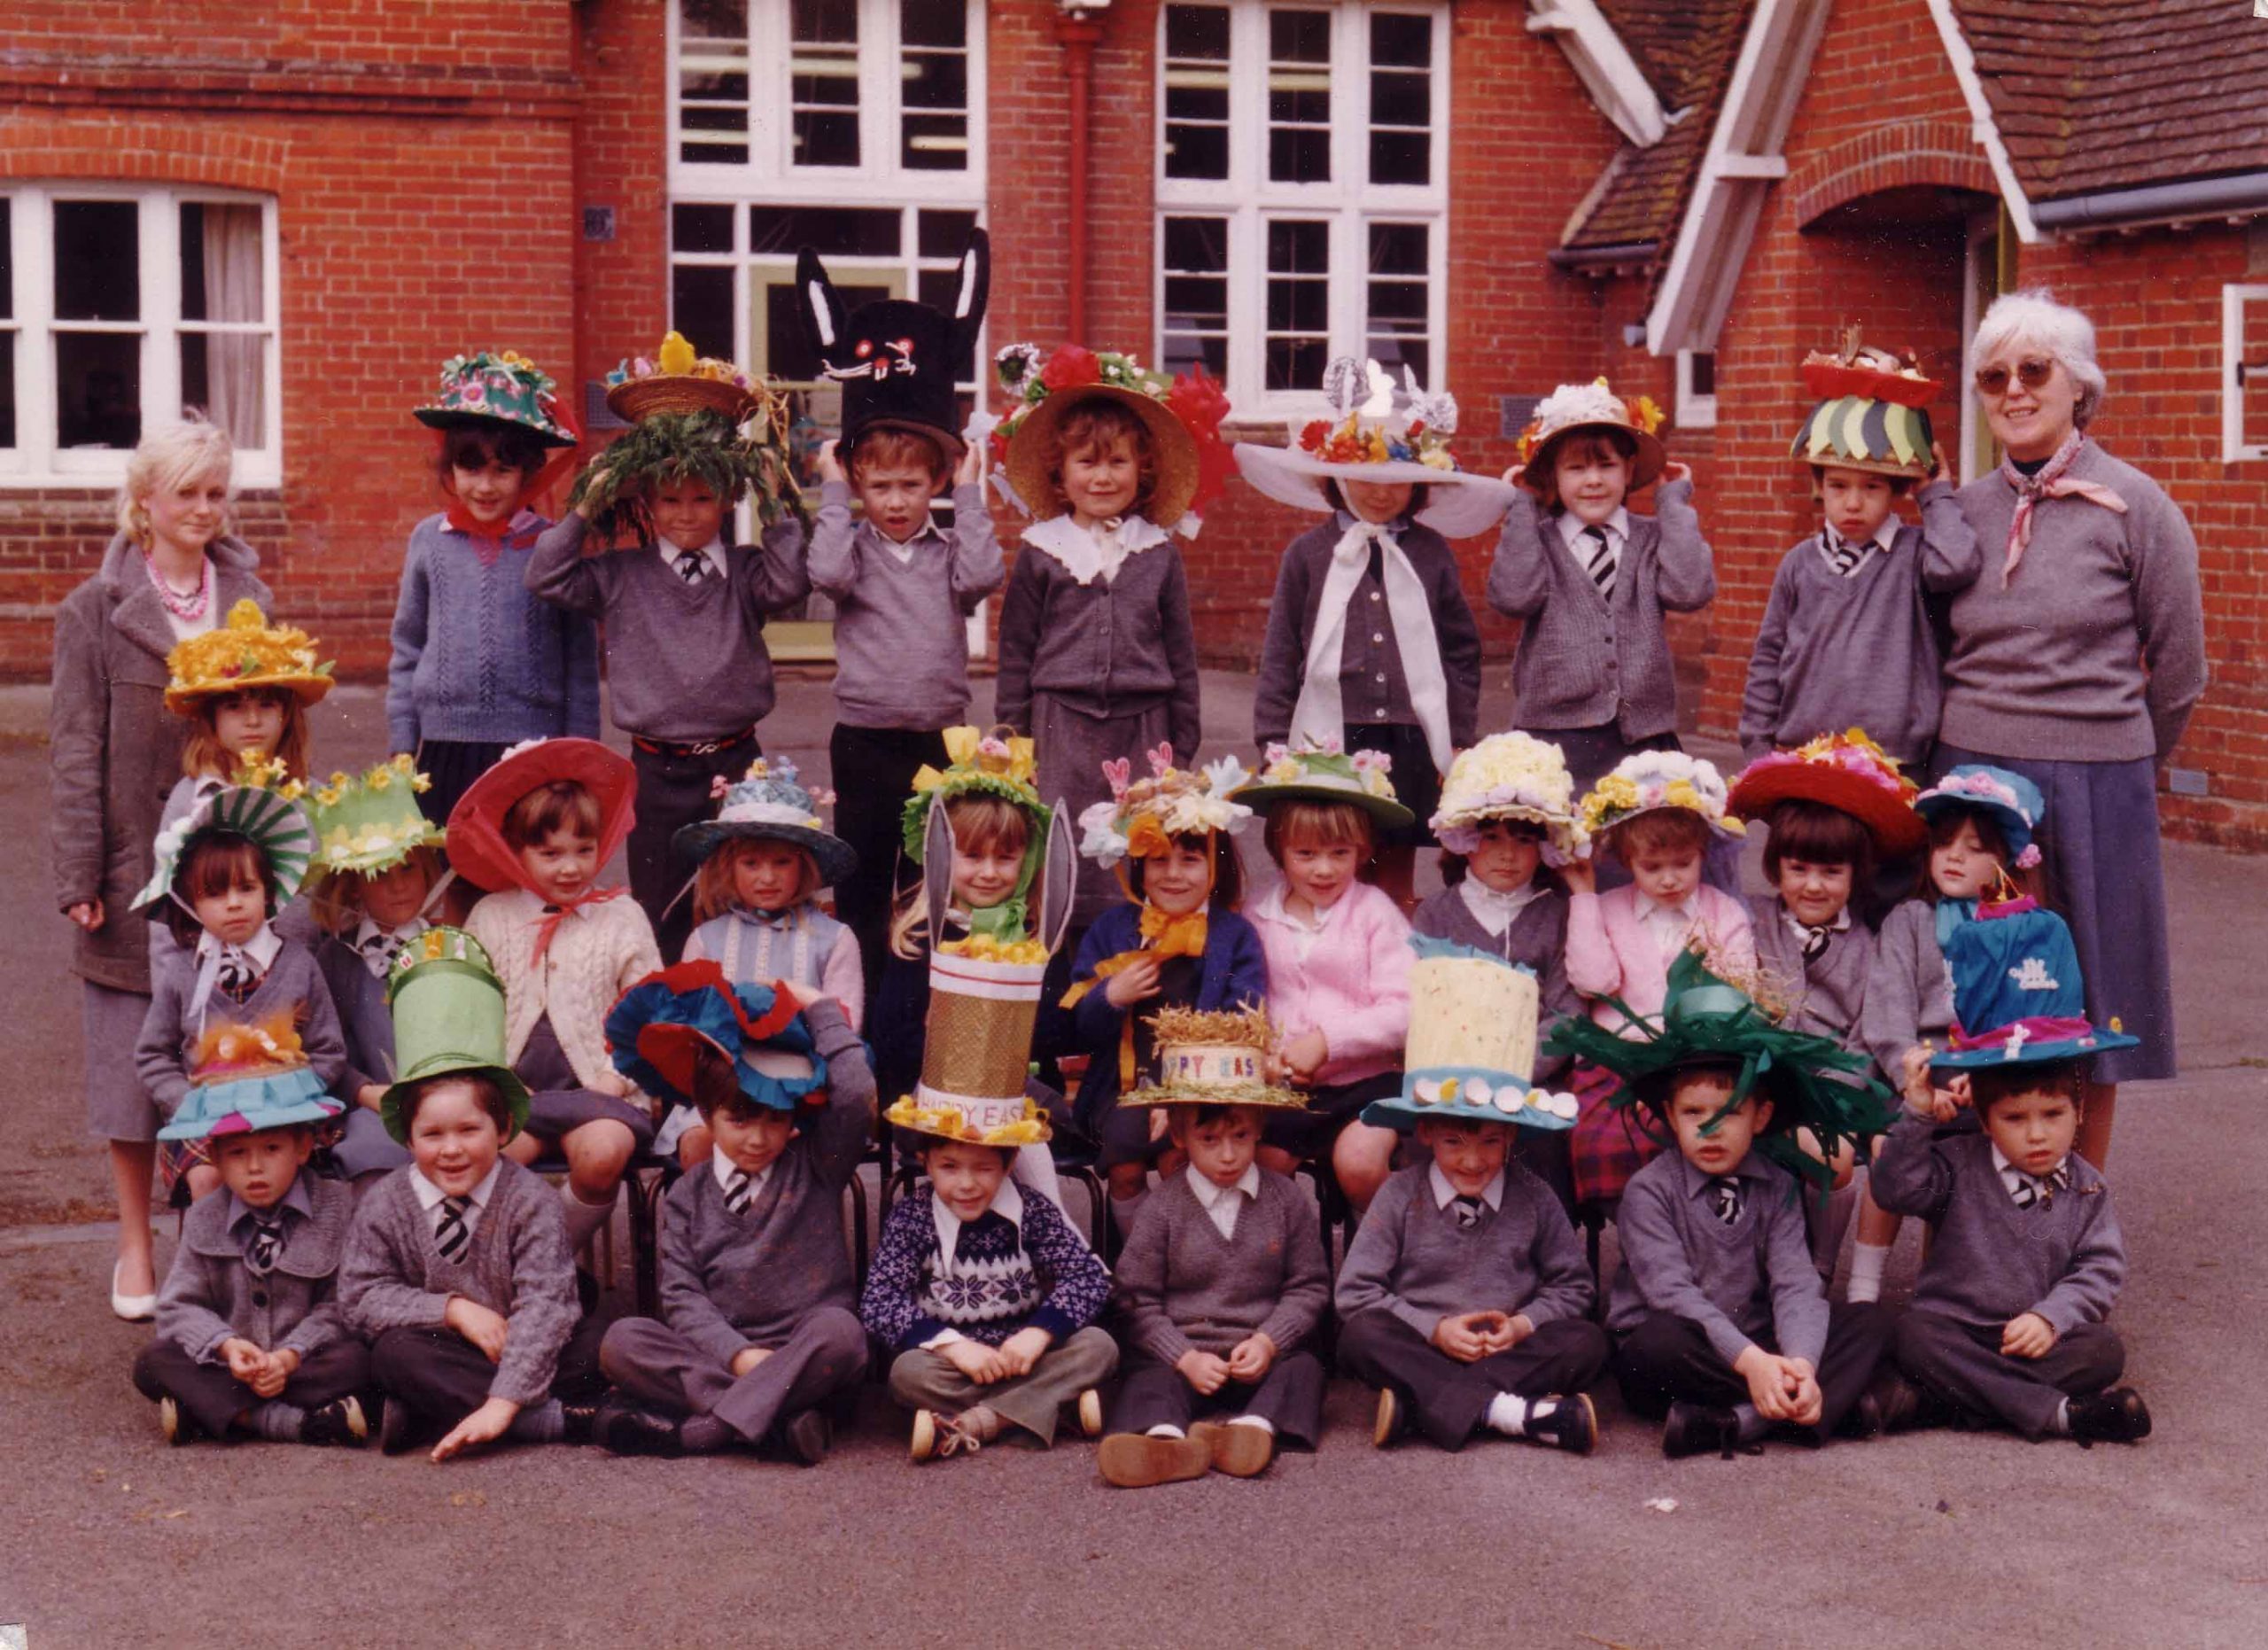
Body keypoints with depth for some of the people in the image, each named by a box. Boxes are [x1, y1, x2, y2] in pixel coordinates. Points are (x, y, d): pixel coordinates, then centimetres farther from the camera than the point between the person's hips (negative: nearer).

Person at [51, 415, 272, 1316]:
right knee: (134, 1062, 5)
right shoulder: (95, 612, -1)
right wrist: (79, 879, -8)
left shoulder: (249, 601, 8)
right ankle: (136, 1247, 16)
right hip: (135, 872, -2)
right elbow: (76, 755, -2)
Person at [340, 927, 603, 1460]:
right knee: (394, 1352, -32)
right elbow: (363, 1296, -6)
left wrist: (503, 1403, -33)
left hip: (523, 1354, -1)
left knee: (595, 1343, -27)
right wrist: (454, 1309, -20)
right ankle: (557, 1419, -34)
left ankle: (429, 1419, -30)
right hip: (441, 1353, 1)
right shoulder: (384, 1205, -2)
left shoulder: (529, 1199, -10)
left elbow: (543, 1304, -20)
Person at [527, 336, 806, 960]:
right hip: (658, 768, 0)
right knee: (659, 919, 7)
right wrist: (584, 511, -5)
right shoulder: (623, 577, 2)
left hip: (735, 761, 0)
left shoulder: (742, 571, 2)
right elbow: (546, 577, -2)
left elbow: (789, 582, -15)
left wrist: (777, 508, -12)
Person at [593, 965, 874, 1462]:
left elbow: (855, 1091, -10)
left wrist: (819, 1008, 1)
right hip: (718, 1354, 2)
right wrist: (737, 1354, -17)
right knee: (621, 1341, -23)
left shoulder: (816, 1166, 7)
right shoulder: (689, 1195, 11)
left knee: (839, 1329, -35)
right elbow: (681, 1293, 0)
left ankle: (693, 1430, -36)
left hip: (806, 1361, -2)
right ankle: (775, 1420, -36)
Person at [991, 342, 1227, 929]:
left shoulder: (1160, 555, 7)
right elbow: (1016, 651, 7)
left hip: (1141, 728, 1)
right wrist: (1013, 739, 4)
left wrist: (1182, 742, 10)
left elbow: (1180, 653, 11)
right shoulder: (1040, 554, 4)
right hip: (1061, 727, -1)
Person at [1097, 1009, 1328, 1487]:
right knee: (1148, 1380, -29)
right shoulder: (1162, 1209, 1)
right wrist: (1185, 1357, -13)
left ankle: (1253, 1428, -53)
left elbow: (1309, 1286, 7)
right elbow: (1138, 1300, 0)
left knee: (1302, 1368, -25)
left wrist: (1268, 1341, -10)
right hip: (1181, 1351, -2)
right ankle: (1164, 1440, -60)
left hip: (1261, 1355, 2)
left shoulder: (1287, 1201, 5)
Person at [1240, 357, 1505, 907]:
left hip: (1412, 742, 1)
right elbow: (1280, 654, 5)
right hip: (1330, 737, -1)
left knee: (1397, 881, 7)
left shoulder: (1432, 552, 7)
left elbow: (1462, 649, 11)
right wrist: (1274, 740, 1)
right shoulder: (1308, 553, 4)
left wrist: (1458, 737, 8)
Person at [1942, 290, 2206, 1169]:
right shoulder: (1963, 510, 6)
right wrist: (1978, 739, 10)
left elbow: (2178, 669, 2)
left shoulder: (2134, 505, -4)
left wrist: (2118, 761, 10)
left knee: (2083, 1008, 8)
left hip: (2094, 789, -3)